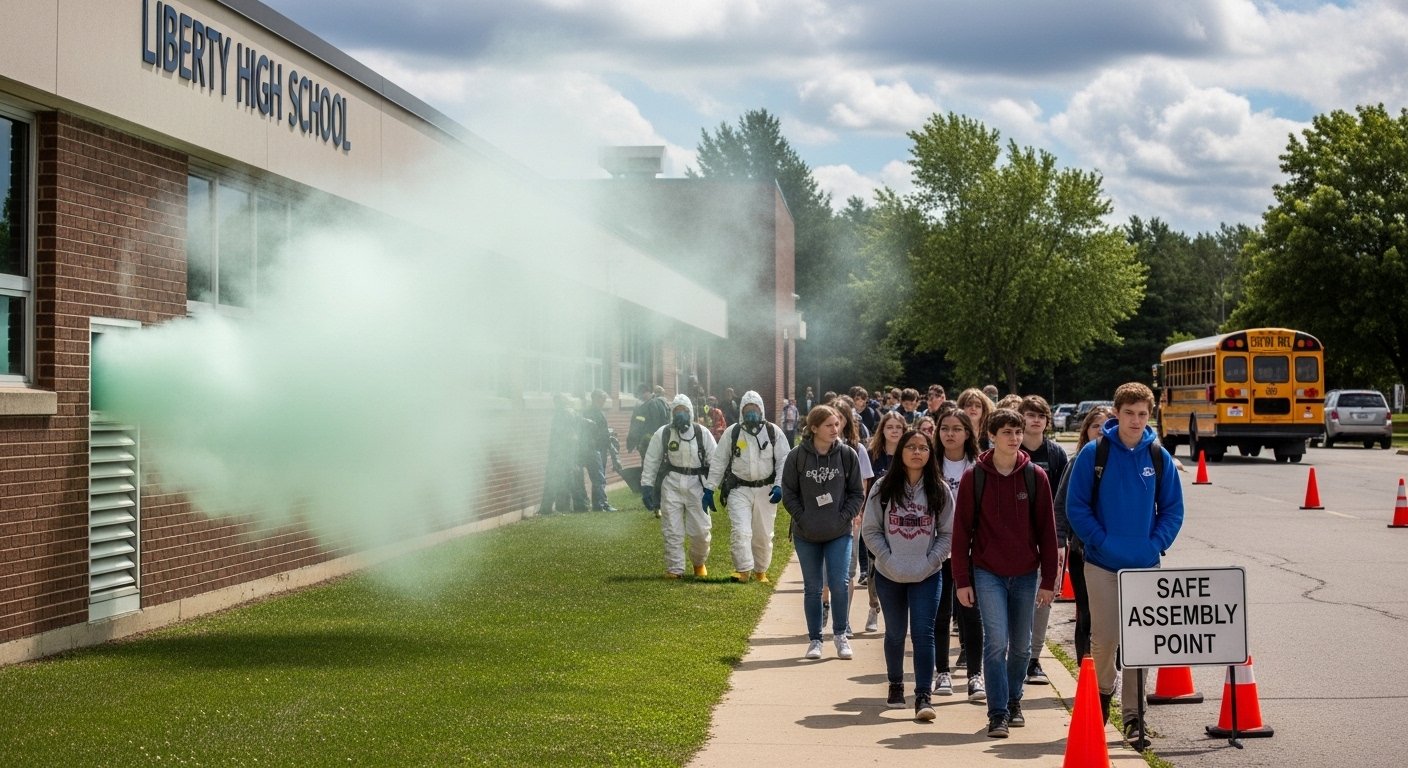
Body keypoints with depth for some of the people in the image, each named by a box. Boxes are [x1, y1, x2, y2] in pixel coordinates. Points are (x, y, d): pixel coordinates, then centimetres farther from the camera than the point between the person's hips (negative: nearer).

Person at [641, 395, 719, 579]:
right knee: (672, 531, 0)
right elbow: (651, 462, 6)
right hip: (671, 484, 0)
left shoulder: (702, 433, 4)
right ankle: (674, 569, 8)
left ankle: (699, 563, 27)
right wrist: (646, 486, 2)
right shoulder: (662, 434, 3)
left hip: (696, 484, 0)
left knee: (701, 530, 1)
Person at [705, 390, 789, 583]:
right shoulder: (732, 433, 0)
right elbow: (718, 462, 5)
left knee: (763, 534, 10)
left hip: (765, 490, 1)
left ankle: (760, 570, 27)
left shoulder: (773, 432, 0)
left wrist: (779, 485, -12)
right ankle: (743, 570, -10)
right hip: (739, 489, -1)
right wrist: (709, 488, 2)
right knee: (740, 531, -15)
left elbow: (783, 461, 0)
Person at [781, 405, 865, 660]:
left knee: (839, 584, -7)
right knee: (812, 588, 8)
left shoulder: (847, 454, -4)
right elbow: (789, 494, 0)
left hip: (839, 533, 0)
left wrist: (844, 517, -8)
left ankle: (840, 635, 11)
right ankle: (814, 639, 18)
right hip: (806, 535, 0)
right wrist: (803, 519, -9)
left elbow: (857, 493, 3)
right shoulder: (797, 457, -6)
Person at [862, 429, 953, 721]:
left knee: (923, 633, -9)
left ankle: (923, 696, -9)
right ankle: (895, 685, 32)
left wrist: (929, 563, -10)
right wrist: (889, 560, -10)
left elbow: (947, 533, 1)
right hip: (889, 575, 1)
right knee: (895, 634, 13)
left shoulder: (940, 490, -1)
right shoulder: (884, 488, -2)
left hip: (927, 576, -1)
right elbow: (870, 530, 0)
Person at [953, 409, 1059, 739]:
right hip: (988, 573, -2)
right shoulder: (974, 477, -3)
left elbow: (1047, 531, 3)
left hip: (1025, 574, 2)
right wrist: (962, 580, -4)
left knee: (1021, 645, 11)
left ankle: (1013, 701, 31)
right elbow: (962, 531, -1)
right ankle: (998, 713, -7)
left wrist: (1048, 580, 1)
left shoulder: (1035, 477, 1)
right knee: (996, 641, -12)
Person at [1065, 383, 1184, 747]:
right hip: (1102, 564, -2)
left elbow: (1172, 509, 7)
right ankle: (1103, 689, 27)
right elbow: (1076, 506, -4)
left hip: (1146, 565, 2)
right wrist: (1102, 541, -11)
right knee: (1105, 638, -2)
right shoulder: (1094, 453, -5)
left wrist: (1156, 544, -6)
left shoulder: (1160, 457, 1)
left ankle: (1133, 713, 13)